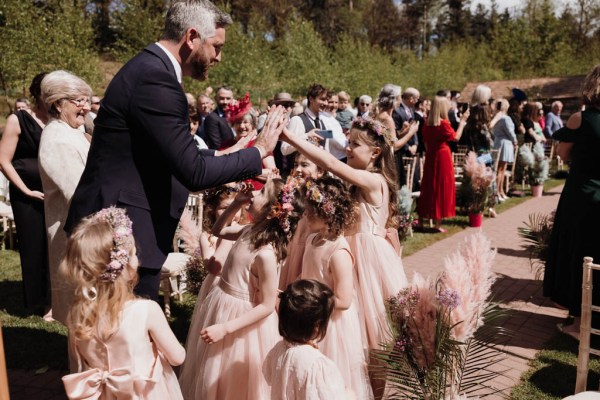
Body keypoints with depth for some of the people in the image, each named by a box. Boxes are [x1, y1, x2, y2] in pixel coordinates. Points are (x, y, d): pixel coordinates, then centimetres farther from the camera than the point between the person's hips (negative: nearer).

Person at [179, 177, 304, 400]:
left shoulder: (266, 254, -29)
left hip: (239, 318, -8)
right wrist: (236, 205, -2)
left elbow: (267, 306, -25)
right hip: (220, 304, 8)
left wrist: (225, 328, -26)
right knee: (209, 381, 27)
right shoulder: (250, 231, -6)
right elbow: (218, 231, 15)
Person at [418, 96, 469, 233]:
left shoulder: (427, 123, 4)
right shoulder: (443, 123, -14)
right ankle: (438, 224, 4)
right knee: (442, 188, 2)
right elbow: (456, 137, -6)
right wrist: (462, 121, -1)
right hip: (443, 156, -6)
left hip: (430, 156, 6)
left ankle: (421, 219, 19)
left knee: (428, 187, 14)